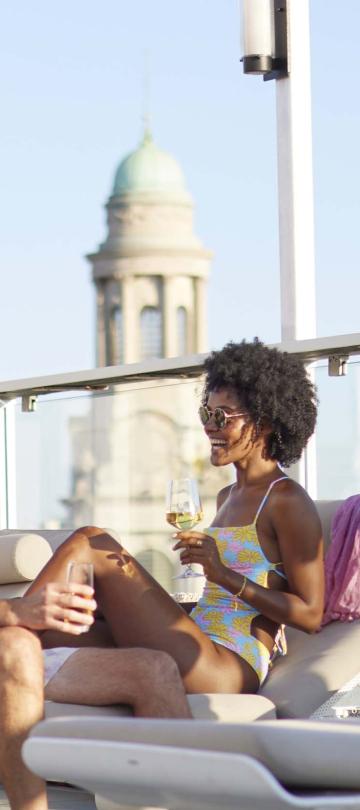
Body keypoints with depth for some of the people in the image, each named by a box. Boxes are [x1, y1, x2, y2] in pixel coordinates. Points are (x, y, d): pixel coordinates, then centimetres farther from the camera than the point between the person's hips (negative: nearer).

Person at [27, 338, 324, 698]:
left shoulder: (287, 501, -5)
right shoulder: (228, 497, 22)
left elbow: (310, 614, -10)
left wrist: (225, 575, -18)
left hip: (229, 670, -9)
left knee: (90, 543, -13)